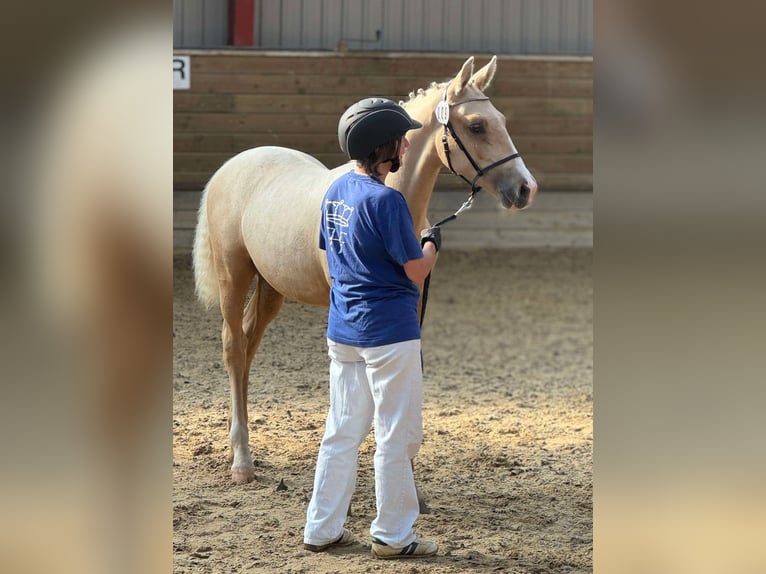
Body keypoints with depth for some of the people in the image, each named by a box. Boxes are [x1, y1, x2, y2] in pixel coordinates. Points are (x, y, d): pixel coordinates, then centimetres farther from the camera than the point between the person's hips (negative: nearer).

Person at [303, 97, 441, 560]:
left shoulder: (336, 191, 6)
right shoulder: (385, 200, -20)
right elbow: (417, 271, -17)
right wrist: (432, 242, 2)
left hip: (343, 330, 8)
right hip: (388, 333, -8)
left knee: (342, 432, 14)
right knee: (396, 436, 3)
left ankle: (322, 529, 17)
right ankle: (393, 535, 9)